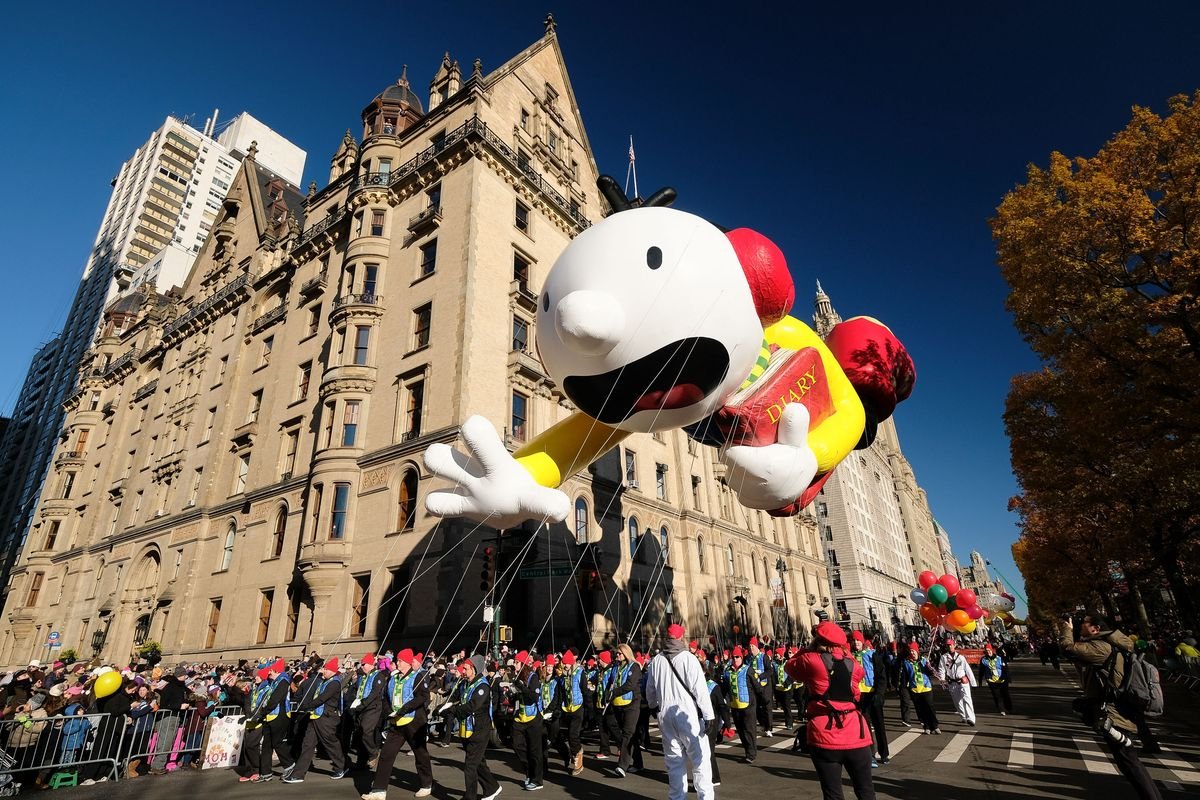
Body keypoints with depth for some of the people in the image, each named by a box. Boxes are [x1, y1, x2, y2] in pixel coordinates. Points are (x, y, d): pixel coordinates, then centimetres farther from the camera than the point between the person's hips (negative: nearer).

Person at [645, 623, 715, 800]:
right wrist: (708, 715, -9)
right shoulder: (688, 658, -13)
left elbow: (650, 689, 12)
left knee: (674, 760, 15)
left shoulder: (656, 661, 1)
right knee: (700, 758, 6)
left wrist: (653, 706, 30)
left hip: (665, 714, 5)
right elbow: (700, 688, -15)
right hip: (688, 714, -4)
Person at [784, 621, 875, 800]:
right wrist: (844, 650, 22)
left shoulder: (810, 660, -8)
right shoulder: (852, 663, 3)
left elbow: (790, 666, 11)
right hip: (856, 735, 3)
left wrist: (810, 649, 14)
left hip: (825, 737, -3)